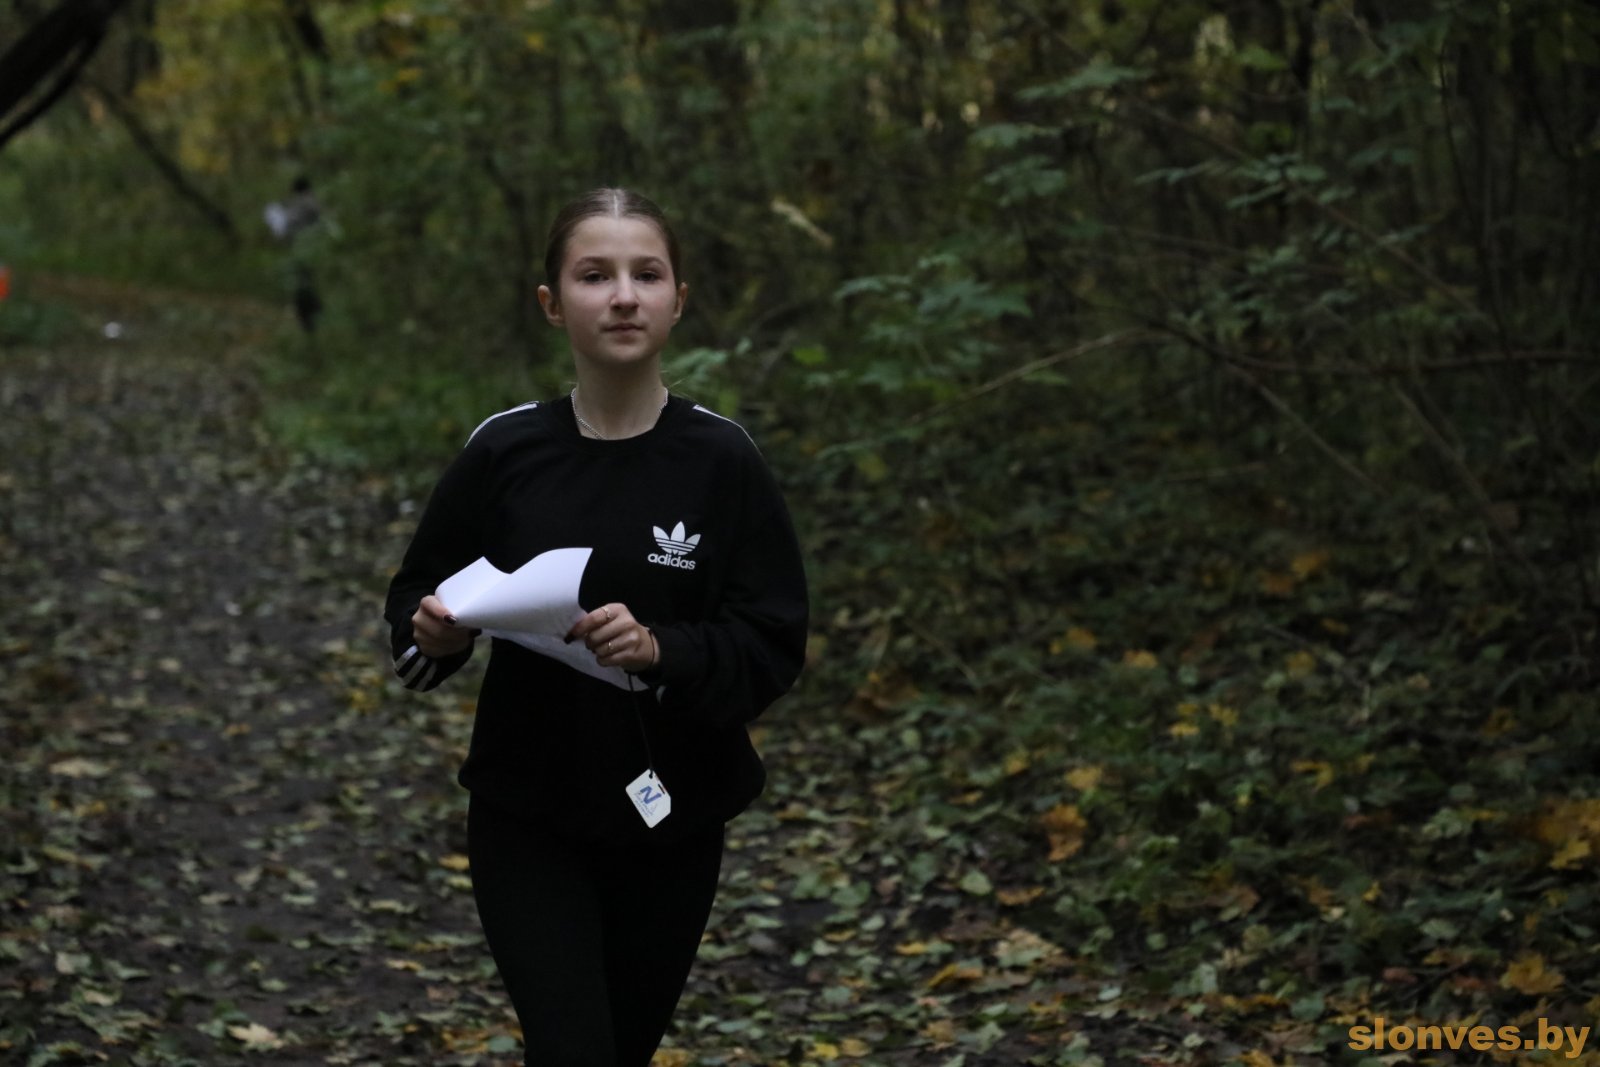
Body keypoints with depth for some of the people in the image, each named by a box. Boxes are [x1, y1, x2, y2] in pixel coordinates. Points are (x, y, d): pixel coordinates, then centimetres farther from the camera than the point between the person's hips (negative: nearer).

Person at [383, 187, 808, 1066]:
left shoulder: (721, 460, -9)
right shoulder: (505, 451, -7)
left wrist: (660, 651, -25)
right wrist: (435, 631, -17)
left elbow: (773, 647, -8)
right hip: (528, 818, -1)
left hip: (669, 818, 1)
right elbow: (418, 595, 5)